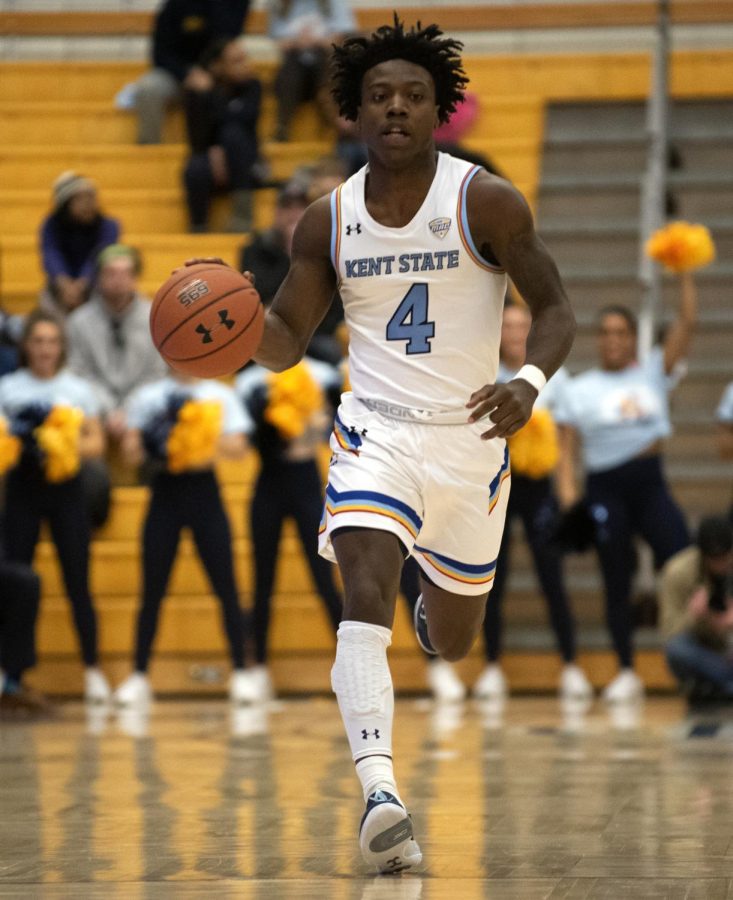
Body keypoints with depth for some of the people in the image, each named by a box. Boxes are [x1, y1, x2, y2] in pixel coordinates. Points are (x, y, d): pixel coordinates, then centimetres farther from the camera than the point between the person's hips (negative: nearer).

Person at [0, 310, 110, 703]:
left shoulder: (79, 389, 5)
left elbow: (96, 443, 4)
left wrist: (66, 446, -14)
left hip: (65, 488, 0)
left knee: (77, 581, -2)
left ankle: (93, 670, 5)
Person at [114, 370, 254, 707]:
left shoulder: (220, 395, 5)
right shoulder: (147, 397, 5)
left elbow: (238, 446, -5)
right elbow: (131, 454, 0)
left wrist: (209, 441, -22)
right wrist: (150, 442, -21)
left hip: (204, 492, 0)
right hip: (165, 493, 0)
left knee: (226, 587, -2)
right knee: (153, 591, 0)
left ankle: (240, 673, 4)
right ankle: (139, 676, 7)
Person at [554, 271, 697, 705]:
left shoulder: (654, 373, 8)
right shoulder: (578, 390, 6)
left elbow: (687, 323, -2)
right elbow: (567, 449, 3)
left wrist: (685, 274, -8)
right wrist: (568, 495, -11)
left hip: (651, 482, 0)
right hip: (606, 489, 0)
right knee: (617, 584, 2)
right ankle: (627, 673, 11)